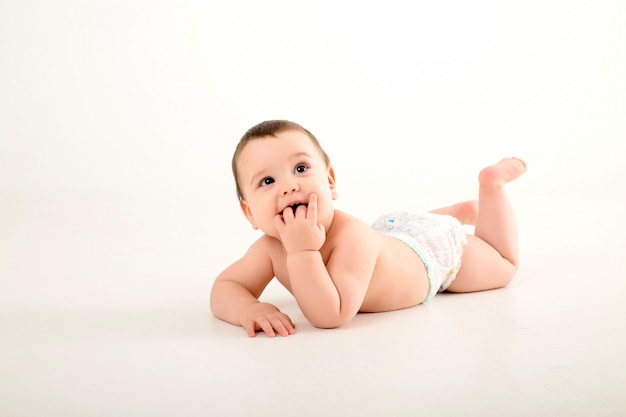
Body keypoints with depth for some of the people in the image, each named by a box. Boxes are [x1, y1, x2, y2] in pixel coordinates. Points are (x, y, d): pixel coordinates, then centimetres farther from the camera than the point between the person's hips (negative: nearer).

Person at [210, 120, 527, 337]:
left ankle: (492, 182, 30)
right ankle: (463, 210, 51)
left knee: (503, 267, 23)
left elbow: (331, 316, -53)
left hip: (436, 249, -5)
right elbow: (224, 288, -27)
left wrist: (302, 251, -59)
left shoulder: (352, 238, -48)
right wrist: (247, 308, -48)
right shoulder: (269, 248, -31)